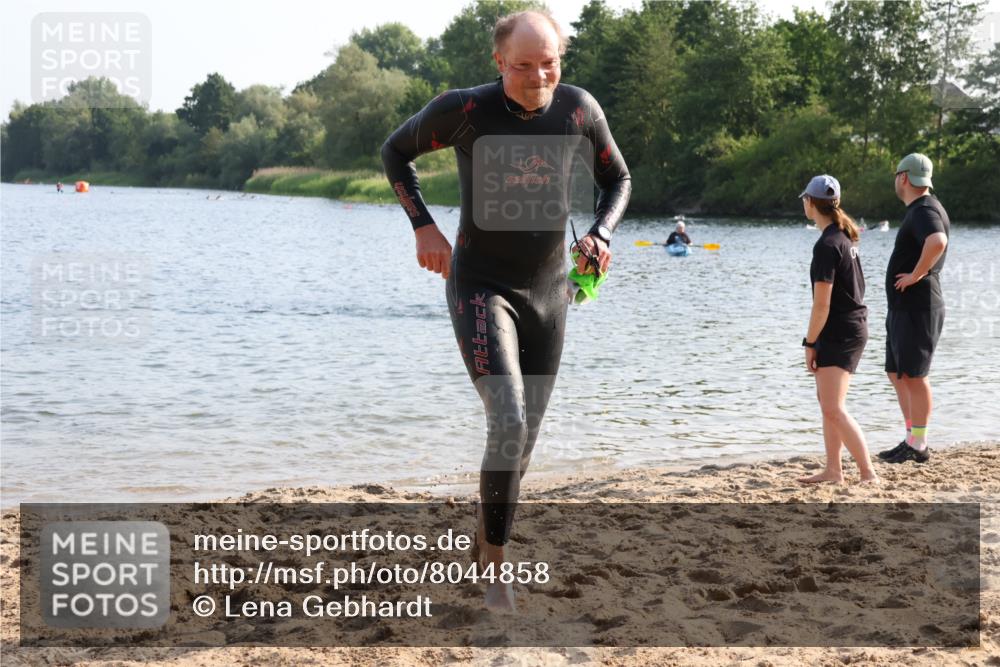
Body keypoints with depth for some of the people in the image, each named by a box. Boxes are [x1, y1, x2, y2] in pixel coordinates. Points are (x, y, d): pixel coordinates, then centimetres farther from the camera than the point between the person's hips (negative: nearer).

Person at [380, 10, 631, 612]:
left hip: (548, 291, 4)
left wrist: (600, 235, -8)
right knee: (508, 422, -20)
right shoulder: (465, 109, -14)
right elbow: (396, 151, 4)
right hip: (481, 287, -4)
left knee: (525, 436, 11)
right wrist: (424, 226, -7)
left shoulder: (579, 109, -6)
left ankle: (486, 540, 34)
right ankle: (496, 568, -8)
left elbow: (618, 180, 10)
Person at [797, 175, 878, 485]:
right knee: (826, 399, 17)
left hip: (841, 332, -10)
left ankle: (868, 474, -15)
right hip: (849, 327, 10)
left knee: (833, 409, -14)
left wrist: (809, 344, -12)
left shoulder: (827, 245, -19)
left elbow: (822, 304, -21)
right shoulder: (844, 236, 10)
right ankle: (833, 470, 23)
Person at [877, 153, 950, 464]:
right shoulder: (919, 210, 17)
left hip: (917, 308, -11)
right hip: (903, 309, 11)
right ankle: (912, 439, 21)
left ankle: (918, 445, -2)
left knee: (913, 375, -7)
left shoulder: (924, 211, -16)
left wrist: (916, 274, -26)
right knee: (897, 374, 15)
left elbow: (937, 242, -38)